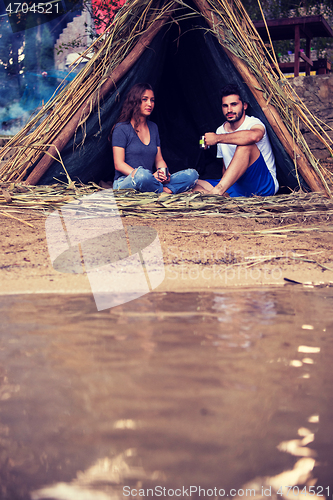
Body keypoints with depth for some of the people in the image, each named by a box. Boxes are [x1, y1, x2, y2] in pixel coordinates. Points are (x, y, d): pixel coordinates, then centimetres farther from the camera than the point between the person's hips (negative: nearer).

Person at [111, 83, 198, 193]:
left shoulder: (153, 127, 17)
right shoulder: (121, 128, -3)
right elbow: (119, 165, -11)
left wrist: (164, 174, -8)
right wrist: (151, 176, -21)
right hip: (124, 182, -6)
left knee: (192, 174, -12)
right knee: (141, 173, -43)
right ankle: (167, 191, -18)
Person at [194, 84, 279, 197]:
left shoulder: (253, 123, -9)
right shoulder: (221, 131, 12)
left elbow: (253, 136, -39)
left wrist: (217, 138, -27)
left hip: (264, 184, -6)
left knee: (245, 145, -32)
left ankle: (216, 192, -40)